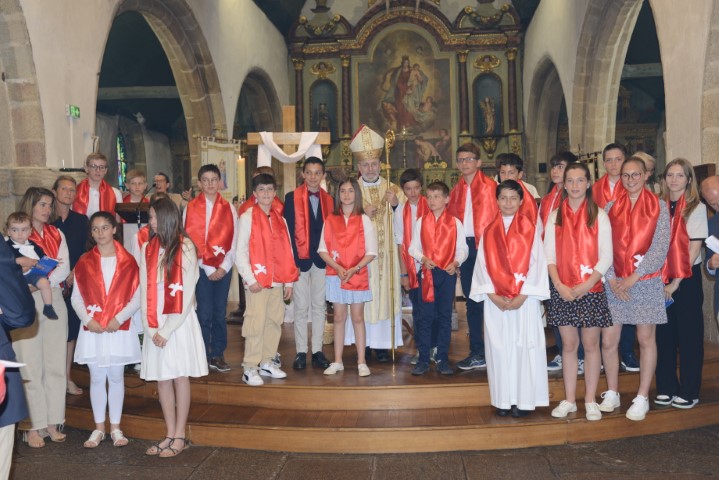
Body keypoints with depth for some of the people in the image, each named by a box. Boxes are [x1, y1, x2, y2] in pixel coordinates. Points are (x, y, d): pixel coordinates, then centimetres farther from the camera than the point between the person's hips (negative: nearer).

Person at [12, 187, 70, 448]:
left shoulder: (57, 235, 13)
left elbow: (64, 268, 1)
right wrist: (19, 266, -25)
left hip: (54, 301, 4)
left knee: (55, 365, 5)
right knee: (31, 366, -2)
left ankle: (52, 422, 13)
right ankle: (34, 426, 4)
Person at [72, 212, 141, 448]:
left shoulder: (127, 261, -1)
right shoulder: (84, 262, 4)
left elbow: (137, 297, -4)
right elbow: (76, 297, 3)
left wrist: (119, 318, -14)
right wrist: (88, 319, -11)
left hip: (120, 329, -1)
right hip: (92, 330, 1)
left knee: (116, 377, 6)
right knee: (96, 378, 8)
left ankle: (115, 427, 16)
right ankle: (98, 428, 18)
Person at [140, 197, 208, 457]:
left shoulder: (185, 248, -6)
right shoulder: (147, 249, 7)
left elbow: (186, 293, -9)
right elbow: (145, 290, 3)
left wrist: (167, 329, -11)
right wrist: (151, 327, -7)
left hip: (179, 322, -4)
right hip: (154, 324, 4)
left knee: (179, 376, 2)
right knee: (161, 378, 7)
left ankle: (180, 436, 11)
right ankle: (170, 434, 17)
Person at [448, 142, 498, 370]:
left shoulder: (489, 186, -3)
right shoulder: (457, 190, 14)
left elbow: (496, 217, -8)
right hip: (465, 247, 6)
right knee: (472, 301, 10)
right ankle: (477, 353, 18)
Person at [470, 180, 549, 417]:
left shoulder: (529, 228, 2)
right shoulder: (489, 231, 9)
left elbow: (537, 263, -3)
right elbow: (482, 265, 4)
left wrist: (522, 296, -12)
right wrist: (493, 295, -9)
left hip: (525, 299, -2)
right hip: (495, 301, 2)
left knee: (525, 346, -1)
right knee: (499, 348, 3)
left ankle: (524, 400, 7)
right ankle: (503, 400, 11)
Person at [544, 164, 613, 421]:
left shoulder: (599, 216, 2)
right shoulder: (554, 216, 7)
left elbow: (606, 257, -3)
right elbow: (549, 255, 3)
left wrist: (586, 285, -13)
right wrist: (559, 285, -10)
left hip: (591, 289, -1)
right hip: (561, 290, 1)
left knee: (591, 344, 4)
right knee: (568, 345, 6)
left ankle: (590, 400, 13)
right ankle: (569, 400, 14)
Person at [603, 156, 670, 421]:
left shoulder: (659, 207, 0)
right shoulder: (611, 207, 6)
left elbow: (660, 247, -8)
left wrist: (634, 277, -13)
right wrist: (611, 279, -9)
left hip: (646, 281, -2)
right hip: (614, 282, 2)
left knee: (645, 339, 4)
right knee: (608, 339, 2)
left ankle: (642, 398, 14)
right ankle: (612, 393, 17)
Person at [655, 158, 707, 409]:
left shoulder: (696, 208, -3)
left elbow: (694, 248, -8)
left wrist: (677, 281, -11)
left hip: (687, 278, -3)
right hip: (662, 278, 3)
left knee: (689, 334, 1)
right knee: (664, 333, 6)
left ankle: (689, 391, 10)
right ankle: (666, 387, 16)